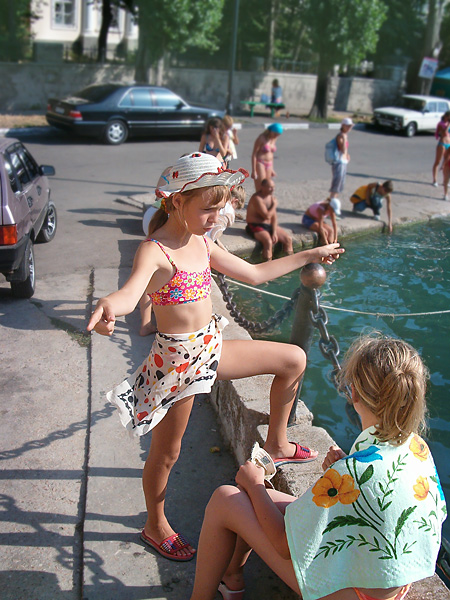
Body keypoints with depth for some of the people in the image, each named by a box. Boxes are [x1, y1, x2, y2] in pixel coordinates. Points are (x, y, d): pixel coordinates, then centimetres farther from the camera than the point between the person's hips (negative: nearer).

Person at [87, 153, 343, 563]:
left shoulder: (201, 243, 3)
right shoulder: (154, 251, -22)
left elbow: (254, 273, 14)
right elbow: (132, 288, -44)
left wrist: (308, 256, 19)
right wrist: (110, 307, -68)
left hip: (211, 345, 8)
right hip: (176, 358, -8)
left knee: (294, 359, 11)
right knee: (167, 452, 9)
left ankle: (276, 443, 28)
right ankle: (155, 527, 36)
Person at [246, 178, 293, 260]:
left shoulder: (271, 197, 7)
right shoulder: (257, 198, -18)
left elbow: (274, 217, 3)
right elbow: (267, 216, -24)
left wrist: (274, 232, -8)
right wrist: (274, 205, -8)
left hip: (269, 225, 8)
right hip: (256, 226, -8)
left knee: (288, 239, -4)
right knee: (268, 242, -34)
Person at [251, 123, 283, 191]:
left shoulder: (274, 139, 9)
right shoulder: (261, 138, -11)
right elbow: (254, 154, -11)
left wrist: (271, 169, 21)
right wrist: (253, 171, -15)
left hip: (269, 165, 7)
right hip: (260, 164, -7)